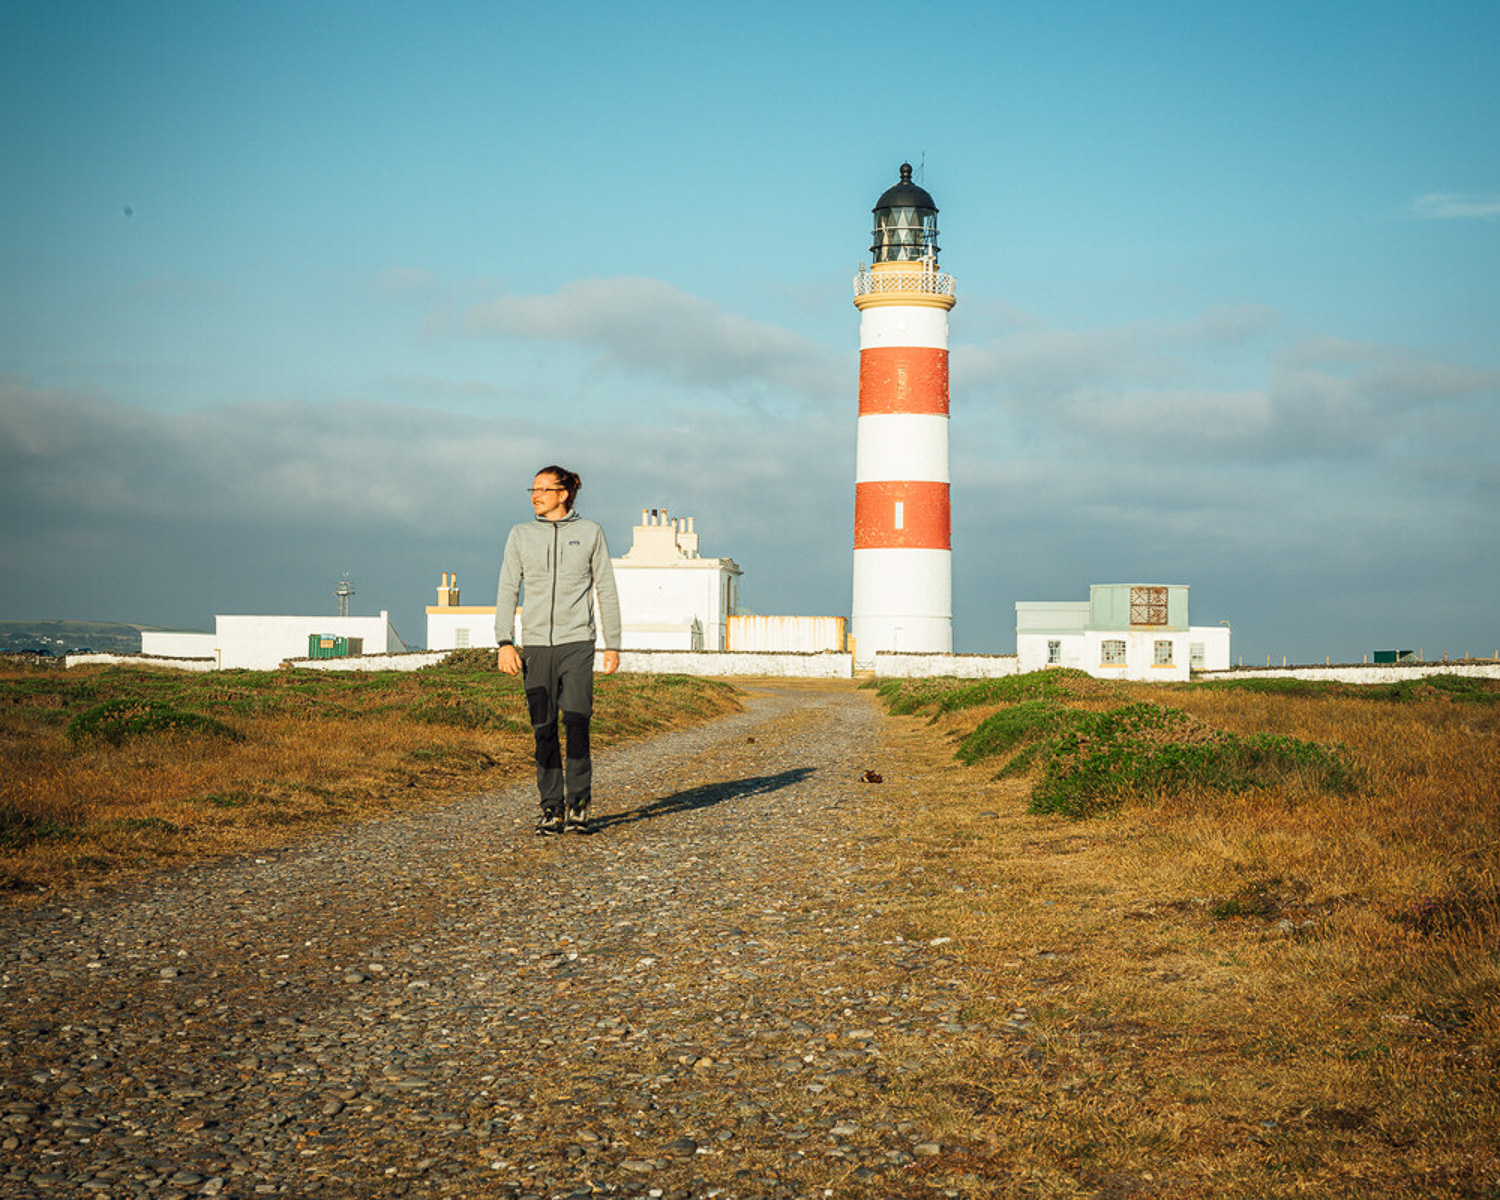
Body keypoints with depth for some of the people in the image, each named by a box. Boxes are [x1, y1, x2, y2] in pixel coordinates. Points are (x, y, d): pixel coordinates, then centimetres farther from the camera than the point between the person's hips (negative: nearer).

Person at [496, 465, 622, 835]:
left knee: (576, 723, -13)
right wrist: (505, 642, -6)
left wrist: (613, 645, 5)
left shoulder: (589, 533, 5)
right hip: (536, 644, 2)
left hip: (577, 642, -2)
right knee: (543, 729, 1)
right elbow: (507, 590, 5)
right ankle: (552, 808, 9)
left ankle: (577, 804, -3)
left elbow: (606, 591, 8)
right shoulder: (521, 535, 9)